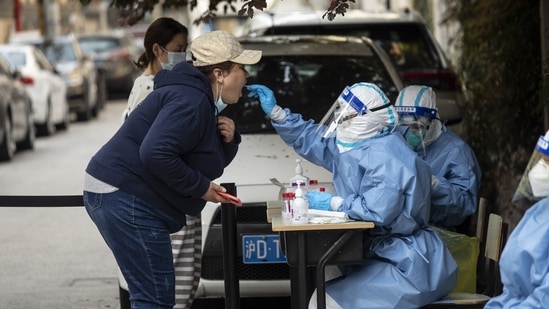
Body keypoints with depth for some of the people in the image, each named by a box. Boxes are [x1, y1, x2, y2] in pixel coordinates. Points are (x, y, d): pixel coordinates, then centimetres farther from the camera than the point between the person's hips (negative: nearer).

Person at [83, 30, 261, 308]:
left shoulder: (199, 100, 18)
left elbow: (212, 160, 25)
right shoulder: (190, 102, -16)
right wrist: (201, 187, -18)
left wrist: (227, 140, 3)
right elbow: (155, 154, -28)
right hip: (126, 200, -11)